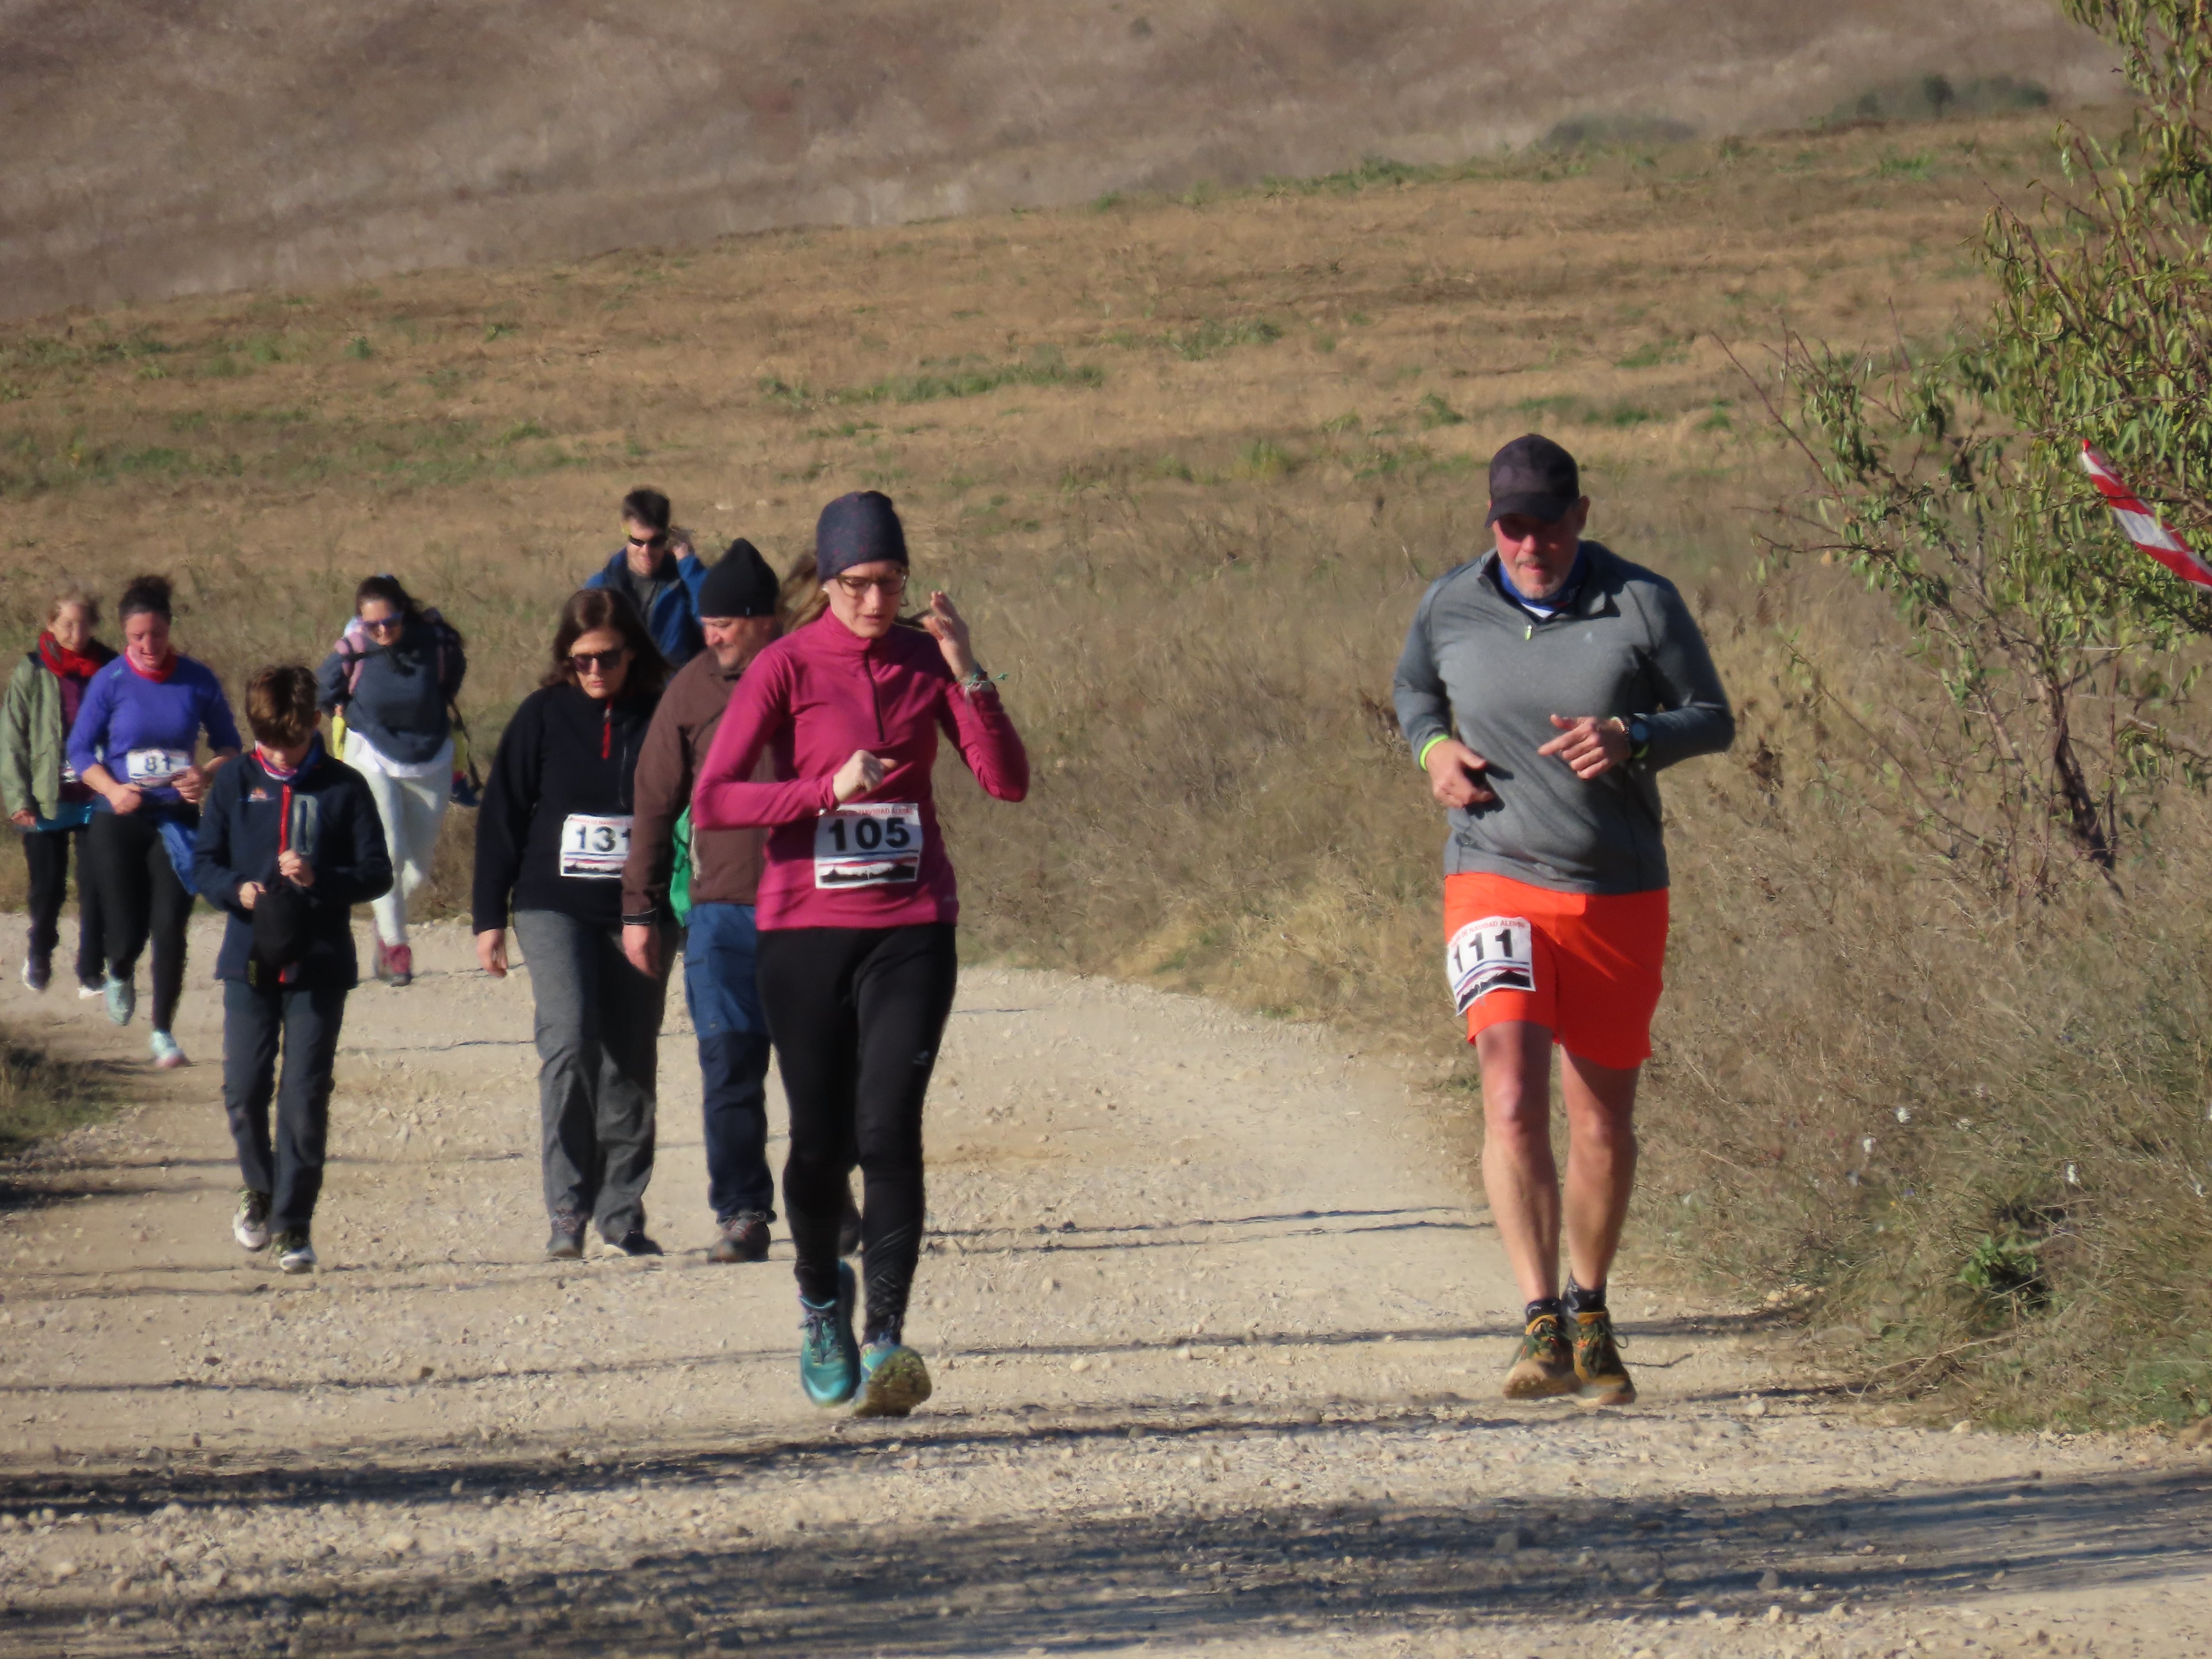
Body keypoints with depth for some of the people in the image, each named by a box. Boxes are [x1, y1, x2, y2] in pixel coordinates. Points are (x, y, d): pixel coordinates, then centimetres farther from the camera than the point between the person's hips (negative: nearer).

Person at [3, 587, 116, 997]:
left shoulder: (108, 669, 1)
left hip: (96, 800, 0)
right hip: (47, 803, 0)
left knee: (96, 888, -3)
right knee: (48, 887, 8)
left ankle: (92, 971, 6)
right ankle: (39, 955, 33)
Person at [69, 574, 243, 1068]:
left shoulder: (198, 681, -3)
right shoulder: (109, 683, -6)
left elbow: (229, 745, 6)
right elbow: (80, 749, 0)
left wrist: (208, 774, -15)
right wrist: (111, 789, -17)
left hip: (177, 821, 1)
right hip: (119, 824, -1)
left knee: (170, 930, -5)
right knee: (127, 932, -4)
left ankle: (164, 1032, 11)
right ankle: (120, 976, 34)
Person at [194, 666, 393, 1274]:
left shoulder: (344, 788, -1)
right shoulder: (237, 783, 4)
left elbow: (377, 873, -1)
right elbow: (203, 861, 7)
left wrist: (320, 879, -19)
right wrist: (236, 888, -14)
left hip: (319, 965, -2)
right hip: (249, 962, 2)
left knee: (305, 1097, -2)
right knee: (244, 1089, 0)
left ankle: (293, 1223, 4)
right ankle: (258, 1186, 27)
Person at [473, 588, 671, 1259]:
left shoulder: (662, 719, 2)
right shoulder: (544, 716, 2)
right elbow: (501, 816, 6)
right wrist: (489, 916, 4)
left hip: (638, 916, 1)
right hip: (556, 907, -1)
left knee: (630, 1064, 5)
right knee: (569, 1039, -19)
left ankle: (622, 1211, 17)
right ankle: (568, 1208, -15)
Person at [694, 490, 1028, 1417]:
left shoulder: (925, 661, 6)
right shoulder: (786, 668, -3)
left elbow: (1008, 782, -2)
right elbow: (710, 802, -10)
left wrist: (966, 673, -13)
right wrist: (828, 790, -21)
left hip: (910, 930, 1)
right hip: (805, 928, -1)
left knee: (888, 1127, -14)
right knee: (820, 1140, 5)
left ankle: (886, 1338, -16)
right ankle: (821, 1299, 33)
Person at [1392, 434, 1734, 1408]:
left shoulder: (1641, 605, -4)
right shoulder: (1450, 609, 1)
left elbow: (1713, 721, 2)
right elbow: (1414, 690, 21)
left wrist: (1631, 738, -18)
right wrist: (1433, 750, -2)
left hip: (1620, 896, 1)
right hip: (1496, 882, -1)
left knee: (1604, 1124, 9)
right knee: (1513, 1102, -19)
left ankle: (1589, 1312, 30)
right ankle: (1543, 1327, -20)